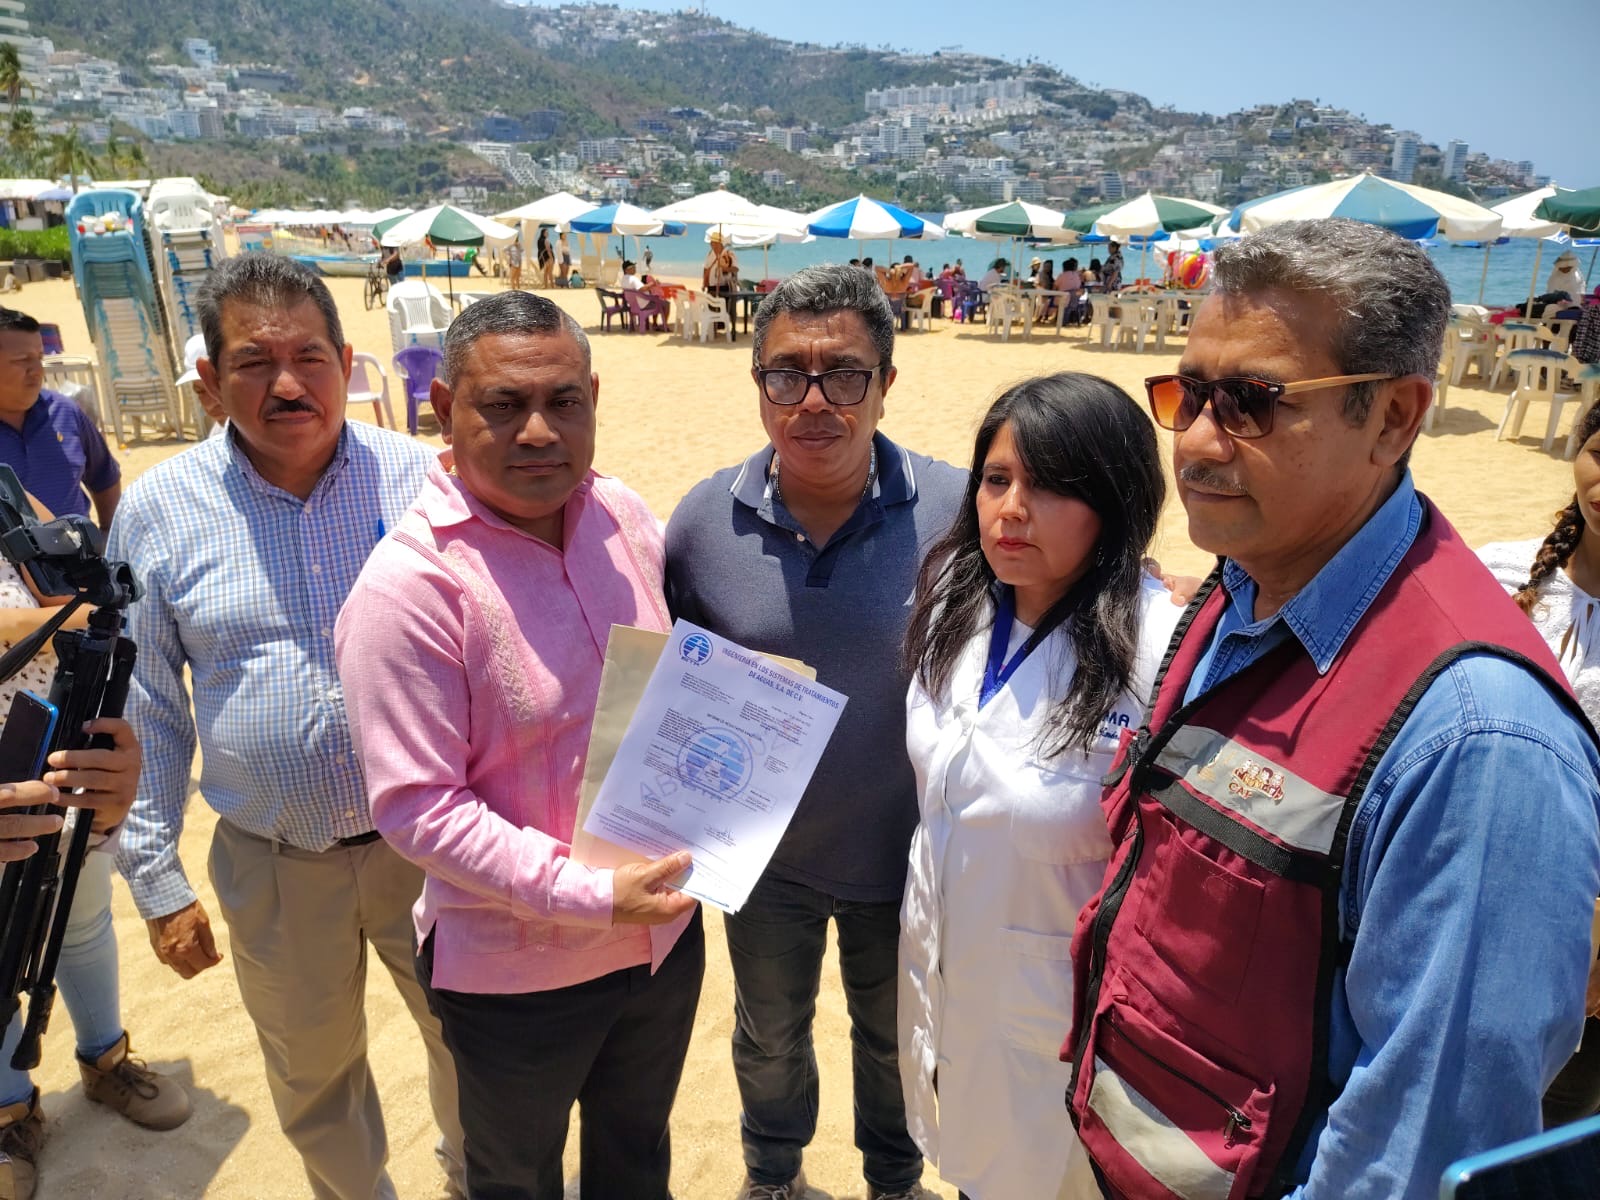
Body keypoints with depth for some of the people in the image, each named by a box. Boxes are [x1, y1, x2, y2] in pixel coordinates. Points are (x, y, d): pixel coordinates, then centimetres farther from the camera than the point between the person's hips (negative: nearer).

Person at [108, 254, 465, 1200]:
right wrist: (156, 879, 3)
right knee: (314, 1082, 21)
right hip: (273, 869, 1)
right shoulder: (158, 509, -6)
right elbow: (142, 711, 2)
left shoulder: (419, 478, -9)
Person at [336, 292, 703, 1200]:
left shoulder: (627, 515, -7)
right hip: (516, 974, -4)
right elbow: (418, 808, -22)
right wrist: (590, 894, -26)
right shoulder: (410, 587, -24)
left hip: (665, 931, 5)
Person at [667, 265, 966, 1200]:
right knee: (769, 1035, 27)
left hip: (902, 853, -1)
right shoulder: (705, 519, -12)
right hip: (762, 853, 2)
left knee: (894, 1043, 25)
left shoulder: (956, 511, -19)